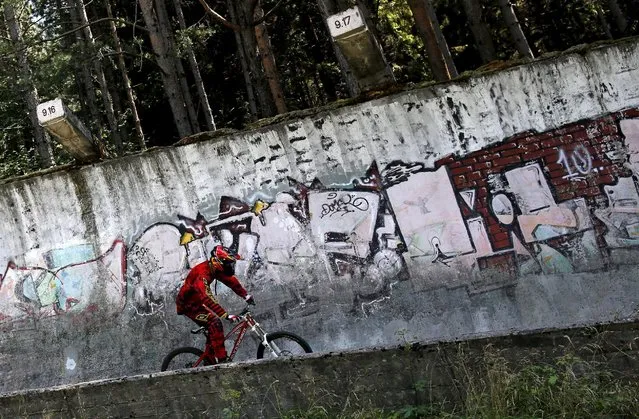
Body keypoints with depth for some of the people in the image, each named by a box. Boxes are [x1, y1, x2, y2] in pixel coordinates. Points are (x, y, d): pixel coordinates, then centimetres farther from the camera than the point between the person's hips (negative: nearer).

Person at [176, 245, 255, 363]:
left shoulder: (215, 269, -7)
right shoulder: (202, 274, -35)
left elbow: (231, 280, 0)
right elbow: (208, 298, -43)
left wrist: (246, 295, -11)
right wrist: (227, 315, -48)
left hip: (197, 301, 9)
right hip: (187, 305, -9)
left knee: (213, 326, 9)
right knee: (215, 323, -21)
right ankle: (221, 360, -19)